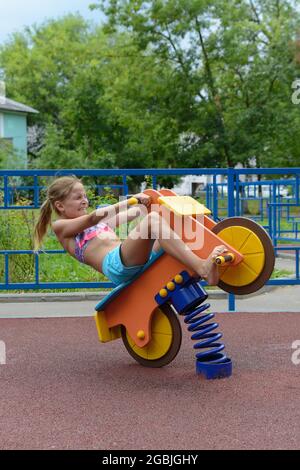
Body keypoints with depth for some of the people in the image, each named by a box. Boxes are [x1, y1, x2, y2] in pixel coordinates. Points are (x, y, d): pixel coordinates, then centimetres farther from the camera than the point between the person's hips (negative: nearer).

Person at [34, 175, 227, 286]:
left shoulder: (96, 224, 36)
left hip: (141, 260, 8)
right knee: (153, 219, -28)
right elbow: (93, 217, -3)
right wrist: (131, 200, -9)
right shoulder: (60, 226, 13)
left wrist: (146, 203, 19)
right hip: (116, 263, -8)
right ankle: (203, 268, -42)